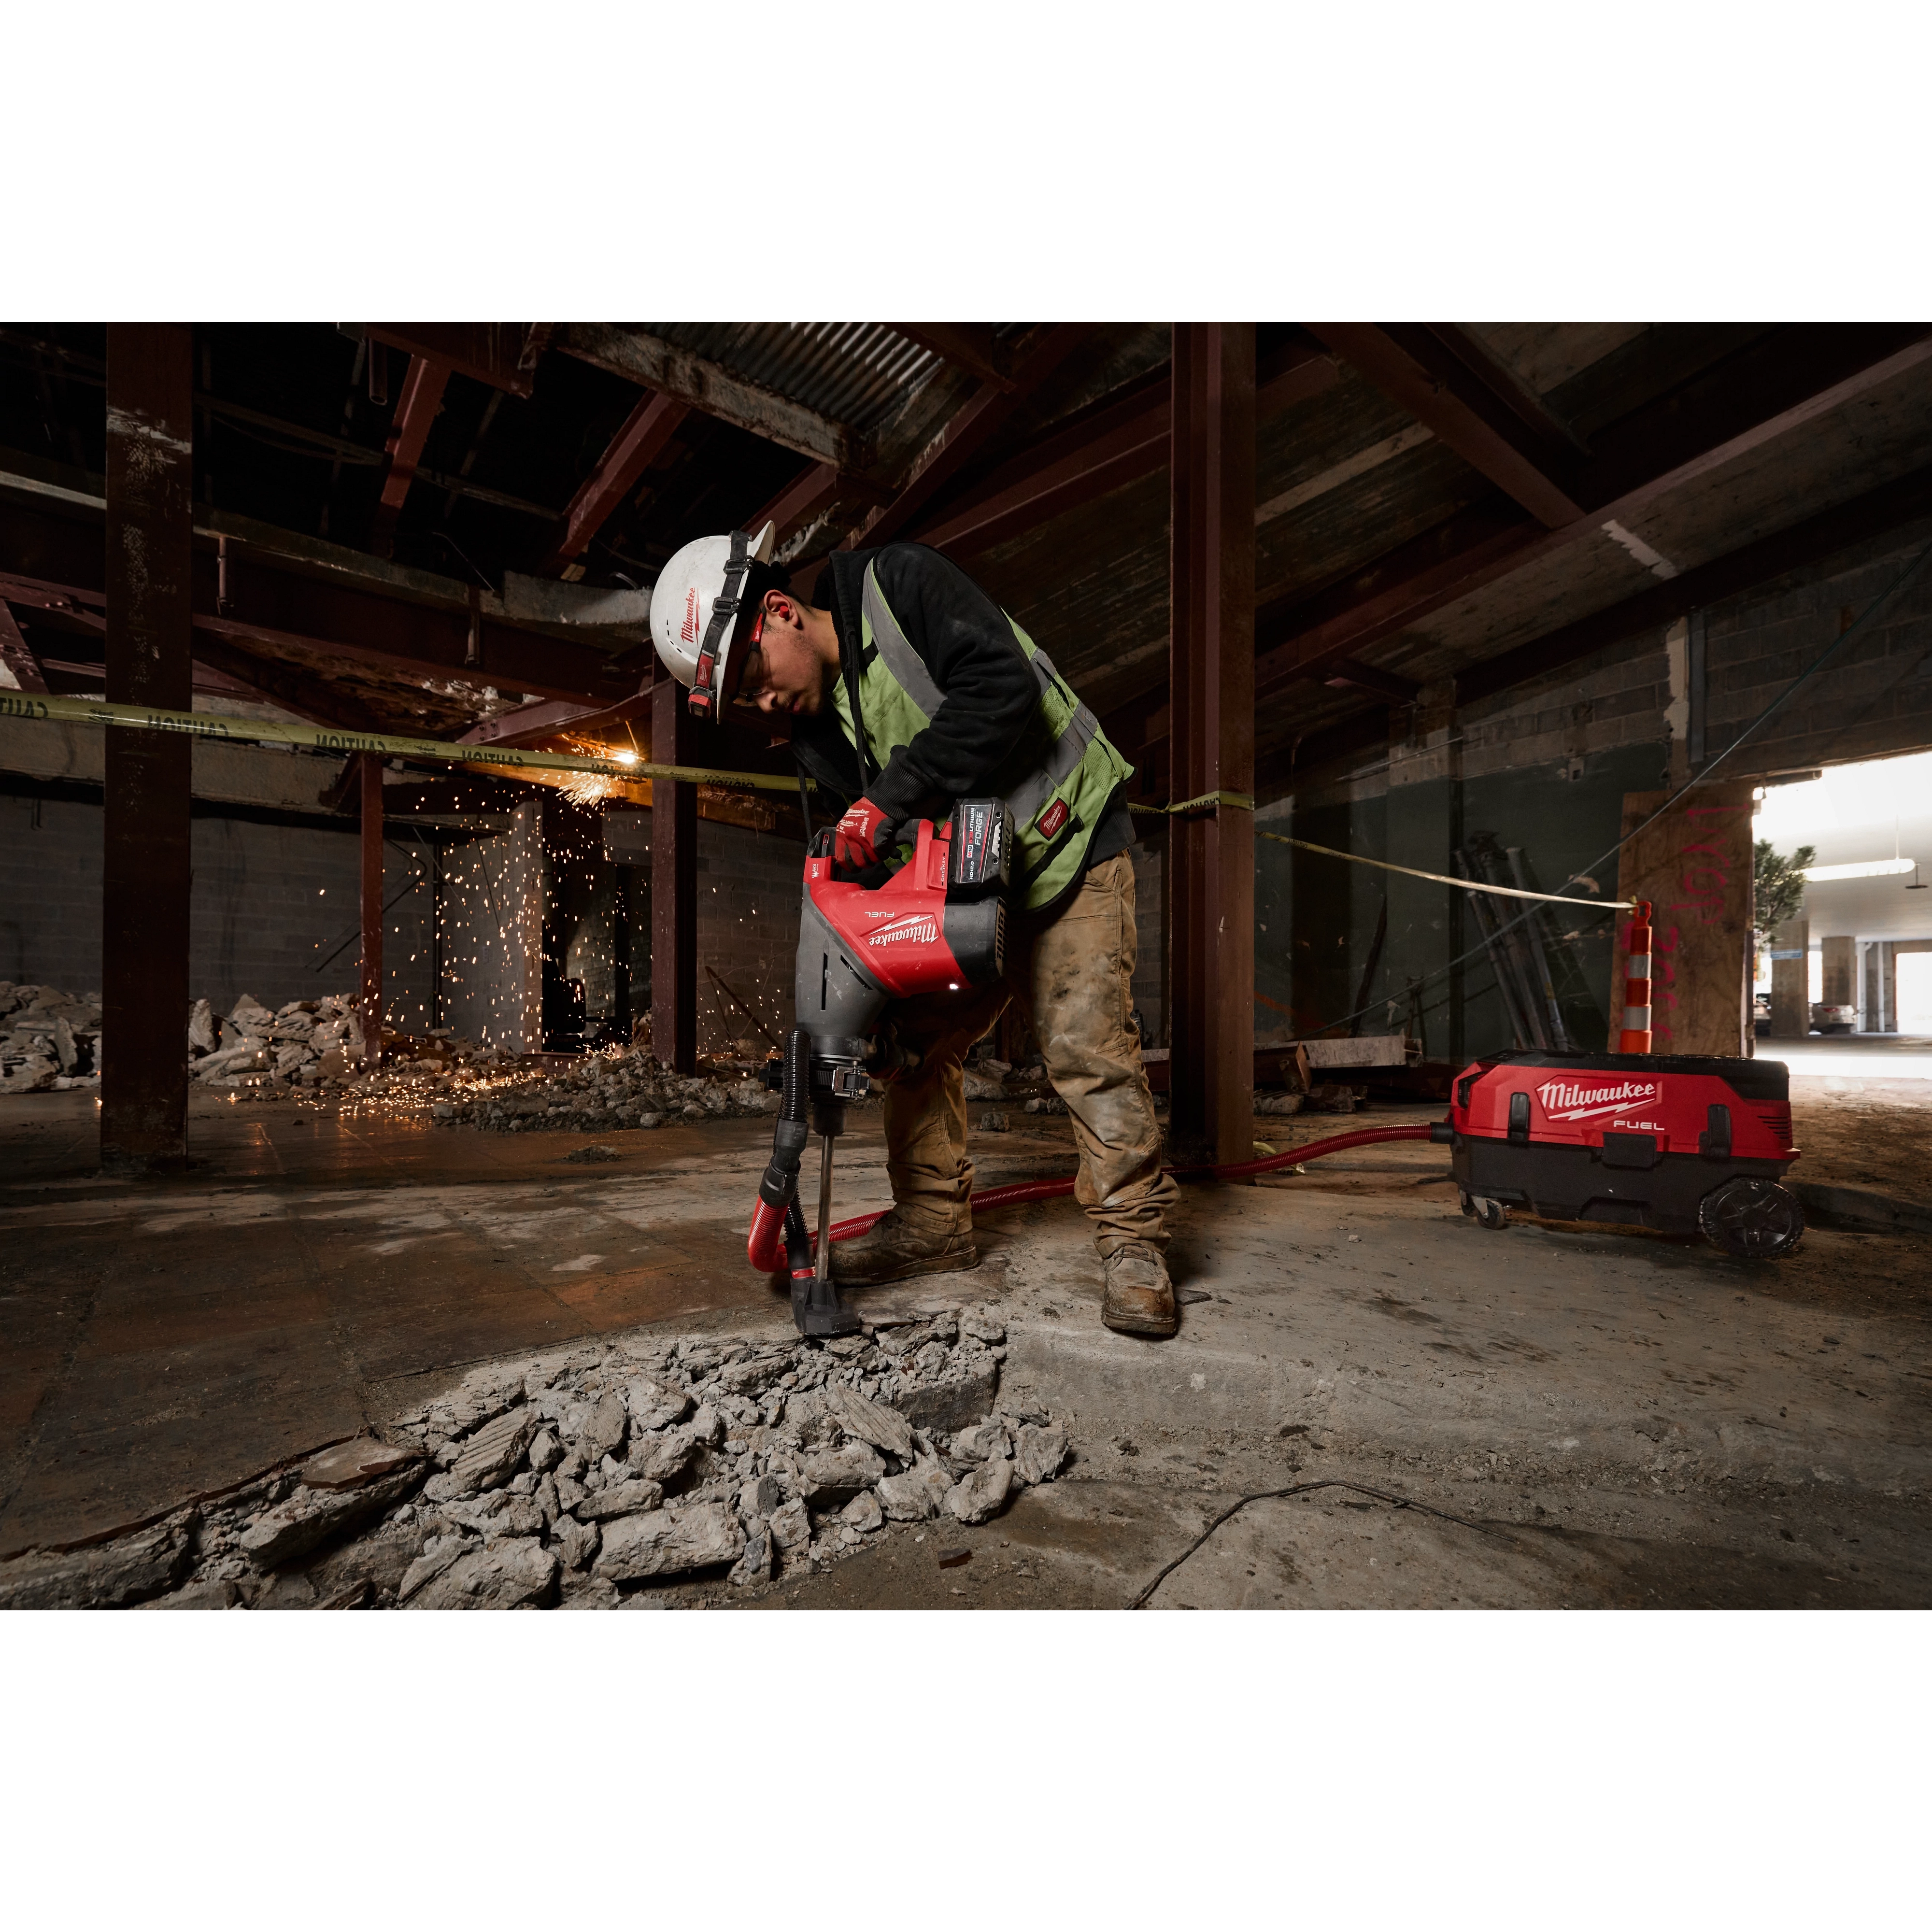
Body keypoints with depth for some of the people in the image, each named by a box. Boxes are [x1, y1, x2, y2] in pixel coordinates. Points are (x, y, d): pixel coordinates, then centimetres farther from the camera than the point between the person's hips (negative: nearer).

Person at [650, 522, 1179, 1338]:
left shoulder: (901, 584, -13)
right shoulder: (814, 731, 5)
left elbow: (1003, 688, -27)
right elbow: (856, 860, 5)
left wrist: (890, 795, -28)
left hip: (1068, 848, -7)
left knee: (1086, 1045, -14)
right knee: (920, 1040, 4)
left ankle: (1132, 1244, -1)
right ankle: (932, 1223, 17)